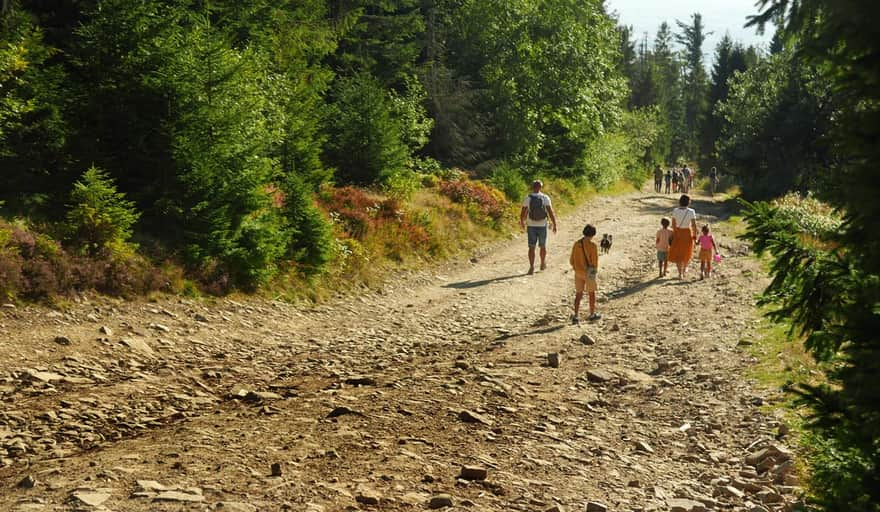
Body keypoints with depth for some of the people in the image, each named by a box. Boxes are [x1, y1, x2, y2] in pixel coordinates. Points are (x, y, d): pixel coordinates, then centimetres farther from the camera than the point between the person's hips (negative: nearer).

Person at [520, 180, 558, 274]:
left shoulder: (527, 198, -6)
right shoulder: (545, 198, -8)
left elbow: (523, 213, -2)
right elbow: (551, 212, -11)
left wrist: (522, 222, 17)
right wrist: (554, 224, -3)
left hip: (531, 226, 0)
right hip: (542, 226, 0)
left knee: (531, 247, 3)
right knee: (543, 246, 18)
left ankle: (531, 267, -7)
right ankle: (543, 264, 33)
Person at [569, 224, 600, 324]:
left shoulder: (577, 244, -4)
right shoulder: (592, 245, -18)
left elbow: (571, 260, 1)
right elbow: (595, 261, -16)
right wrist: (595, 269, 5)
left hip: (578, 272, 4)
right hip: (589, 273, -4)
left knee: (578, 294, 11)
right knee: (591, 293, 15)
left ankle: (575, 316, 3)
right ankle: (592, 315, 28)